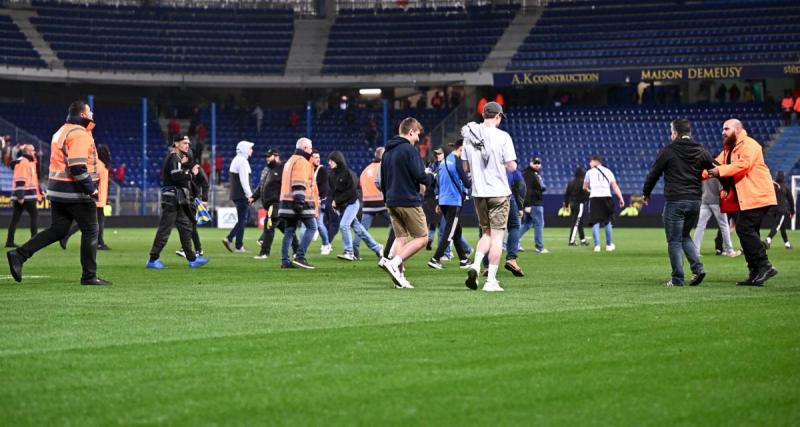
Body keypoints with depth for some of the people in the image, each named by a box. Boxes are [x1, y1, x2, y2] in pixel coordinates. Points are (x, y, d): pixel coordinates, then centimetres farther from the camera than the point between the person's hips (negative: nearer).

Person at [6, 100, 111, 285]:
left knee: (57, 230, 11)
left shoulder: (62, 131, 18)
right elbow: (77, 167, -22)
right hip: (75, 192, -9)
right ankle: (89, 276, 3)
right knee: (90, 230, 1)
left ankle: (19, 255, 2)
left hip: (57, 190, 9)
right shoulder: (79, 134, -13)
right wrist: (91, 189, -21)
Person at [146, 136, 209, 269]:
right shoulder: (173, 158, -12)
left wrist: (182, 164, 9)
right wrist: (191, 173, -13)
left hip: (178, 201, 11)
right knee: (164, 229, -7)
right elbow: (177, 176, -24)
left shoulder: (176, 158, 19)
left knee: (185, 227, 11)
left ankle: (192, 259, 14)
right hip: (172, 199, -11)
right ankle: (153, 260, -3)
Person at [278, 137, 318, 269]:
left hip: (287, 201, 10)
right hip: (301, 203, -10)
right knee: (311, 227, -7)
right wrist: (299, 199, -24)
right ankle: (299, 257, -14)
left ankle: (285, 260, 5)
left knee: (289, 231, 9)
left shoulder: (290, 161, 24)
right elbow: (299, 184, -18)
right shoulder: (302, 162, -8)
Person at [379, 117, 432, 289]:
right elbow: (419, 176, -18)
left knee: (401, 238, 11)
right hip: (409, 201, -8)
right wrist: (430, 178, 3)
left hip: (392, 202, 8)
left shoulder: (387, 152, 15)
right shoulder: (409, 149, -12)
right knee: (422, 238, -2)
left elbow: (383, 181, 20)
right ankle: (394, 262, -18)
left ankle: (399, 276, 4)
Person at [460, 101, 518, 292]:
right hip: (499, 193, -5)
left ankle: (475, 265, -4)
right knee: (497, 234, 0)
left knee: (487, 232, 19)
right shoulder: (503, 137, -10)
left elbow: (466, 167, 9)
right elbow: (512, 166, -11)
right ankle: (491, 280, -3)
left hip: (478, 193, 5)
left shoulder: (469, 137, 5)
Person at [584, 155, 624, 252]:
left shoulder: (590, 172, 10)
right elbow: (614, 186, 3)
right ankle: (609, 245, 17)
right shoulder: (608, 171, 13)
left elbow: (585, 187, 18)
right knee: (607, 222, 12)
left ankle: (597, 245, -11)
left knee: (595, 222, -1)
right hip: (606, 197, 1)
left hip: (594, 198, -1)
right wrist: (621, 198, 0)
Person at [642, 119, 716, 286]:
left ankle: (677, 278, 1)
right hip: (695, 201, 5)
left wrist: (646, 194, 16)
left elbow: (653, 174, 1)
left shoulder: (668, 151, -5)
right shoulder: (701, 152, 7)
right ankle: (697, 267, 2)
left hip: (675, 202, -5)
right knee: (685, 236, 20)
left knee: (674, 241, 2)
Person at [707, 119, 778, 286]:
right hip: (745, 198, 10)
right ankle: (755, 274, 10)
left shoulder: (749, 145, -10)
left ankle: (765, 266, -15)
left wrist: (720, 171, -29)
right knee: (748, 232, 8)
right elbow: (715, 165, 12)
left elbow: (743, 164, -27)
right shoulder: (729, 149, 20)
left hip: (756, 196, -10)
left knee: (745, 229, -17)